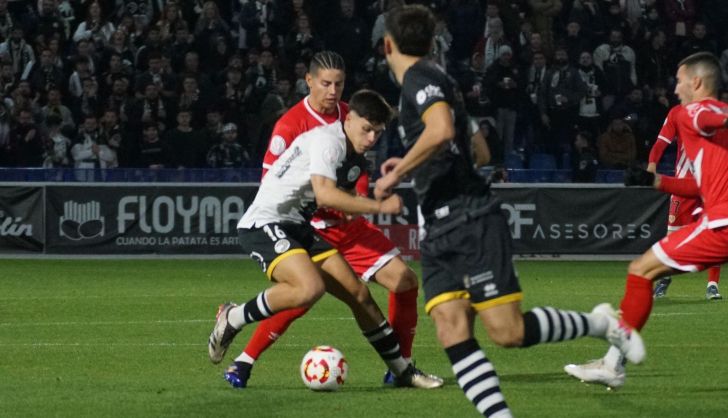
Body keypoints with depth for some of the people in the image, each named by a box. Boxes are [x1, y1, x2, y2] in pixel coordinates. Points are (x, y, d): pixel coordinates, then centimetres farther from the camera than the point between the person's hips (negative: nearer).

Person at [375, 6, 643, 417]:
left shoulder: (419, 78, -9)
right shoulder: (431, 80, 20)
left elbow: (441, 131, -30)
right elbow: (475, 149, 32)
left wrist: (397, 173, -18)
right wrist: (409, 165, 37)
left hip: (472, 223, -9)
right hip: (440, 232, 9)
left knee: (508, 331, -12)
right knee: (453, 332, -8)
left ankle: (601, 323, 8)